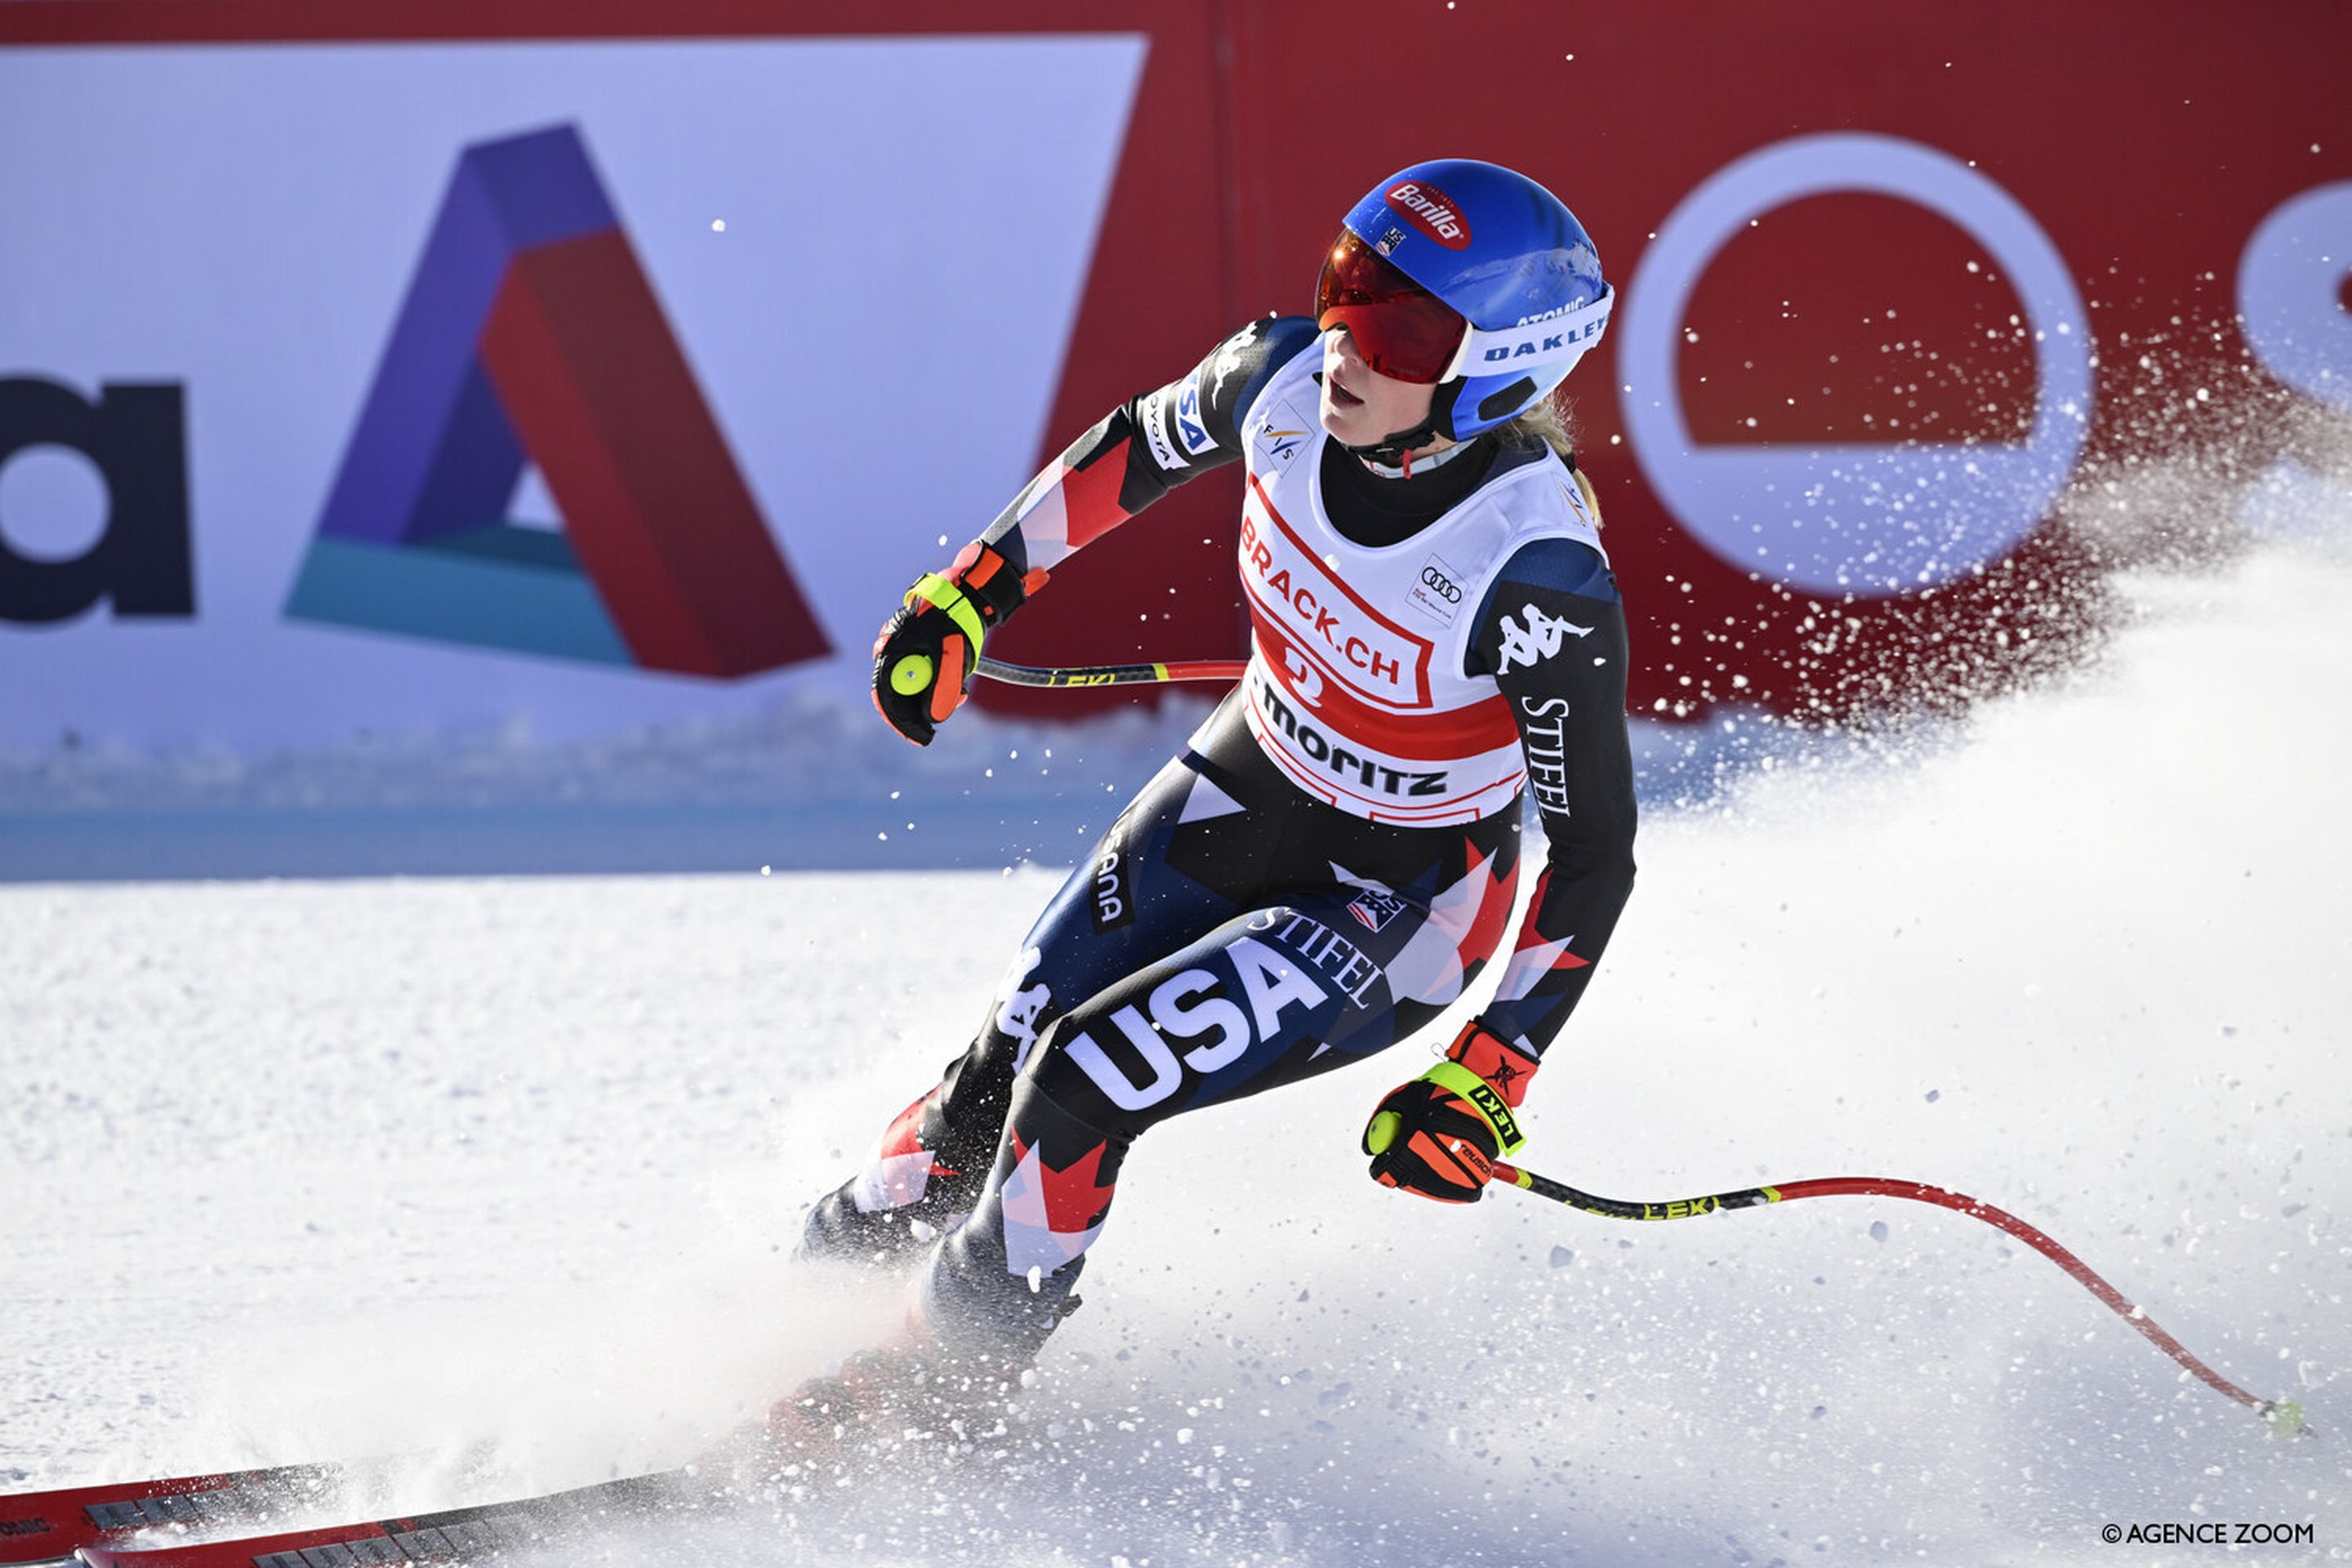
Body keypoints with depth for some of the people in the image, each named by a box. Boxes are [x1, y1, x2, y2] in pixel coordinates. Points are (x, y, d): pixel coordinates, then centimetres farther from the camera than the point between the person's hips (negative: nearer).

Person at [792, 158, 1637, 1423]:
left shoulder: (1540, 582, -35)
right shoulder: (1285, 377, -21)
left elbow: (1594, 855, -24)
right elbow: (1140, 447, 4)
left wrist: (1486, 1084, -28)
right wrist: (971, 589, 8)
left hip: (1399, 902, -5)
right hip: (1243, 792, 5)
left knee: (1083, 1087, -14)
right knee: (1001, 1069, 3)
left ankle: (942, 1382, 9)